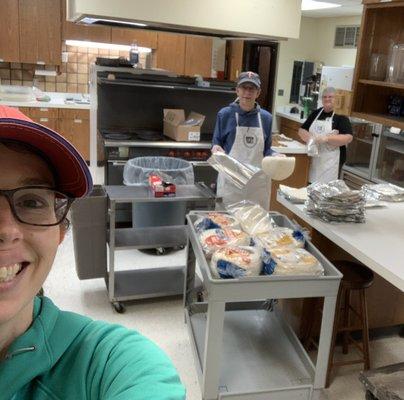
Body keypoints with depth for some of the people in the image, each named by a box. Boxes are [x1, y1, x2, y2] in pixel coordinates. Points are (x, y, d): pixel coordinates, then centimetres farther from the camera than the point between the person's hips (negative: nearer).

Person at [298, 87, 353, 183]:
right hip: (313, 158, 5)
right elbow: (301, 130, 14)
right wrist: (309, 138, -9)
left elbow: (348, 137, -13)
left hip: (330, 161, -5)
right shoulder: (315, 113, 12)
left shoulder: (341, 116, -3)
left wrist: (326, 138, -23)